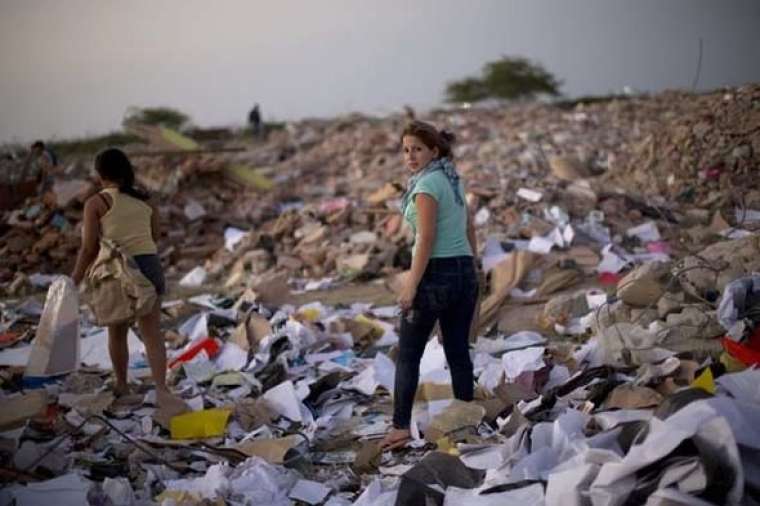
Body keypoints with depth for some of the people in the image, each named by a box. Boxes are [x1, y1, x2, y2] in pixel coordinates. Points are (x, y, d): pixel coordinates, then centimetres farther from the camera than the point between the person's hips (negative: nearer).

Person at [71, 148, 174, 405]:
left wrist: (74, 281, 3)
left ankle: (122, 385, 31)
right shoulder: (145, 201, 10)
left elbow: (89, 249, -6)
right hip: (149, 264, 3)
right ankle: (161, 389, -15)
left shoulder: (96, 203, -3)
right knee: (152, 333, -1)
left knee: (117, 332, 17)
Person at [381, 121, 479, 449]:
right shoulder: (453, 180, 14)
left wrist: (410, 286, -18)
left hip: (435, 274, -8)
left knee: (408, 355, 2)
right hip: (465, 273, 8)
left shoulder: (427, 184, -13)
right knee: (458, 353, 12)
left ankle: (401, 428, 2)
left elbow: (426, 239, -19)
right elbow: (470, 232, 17)